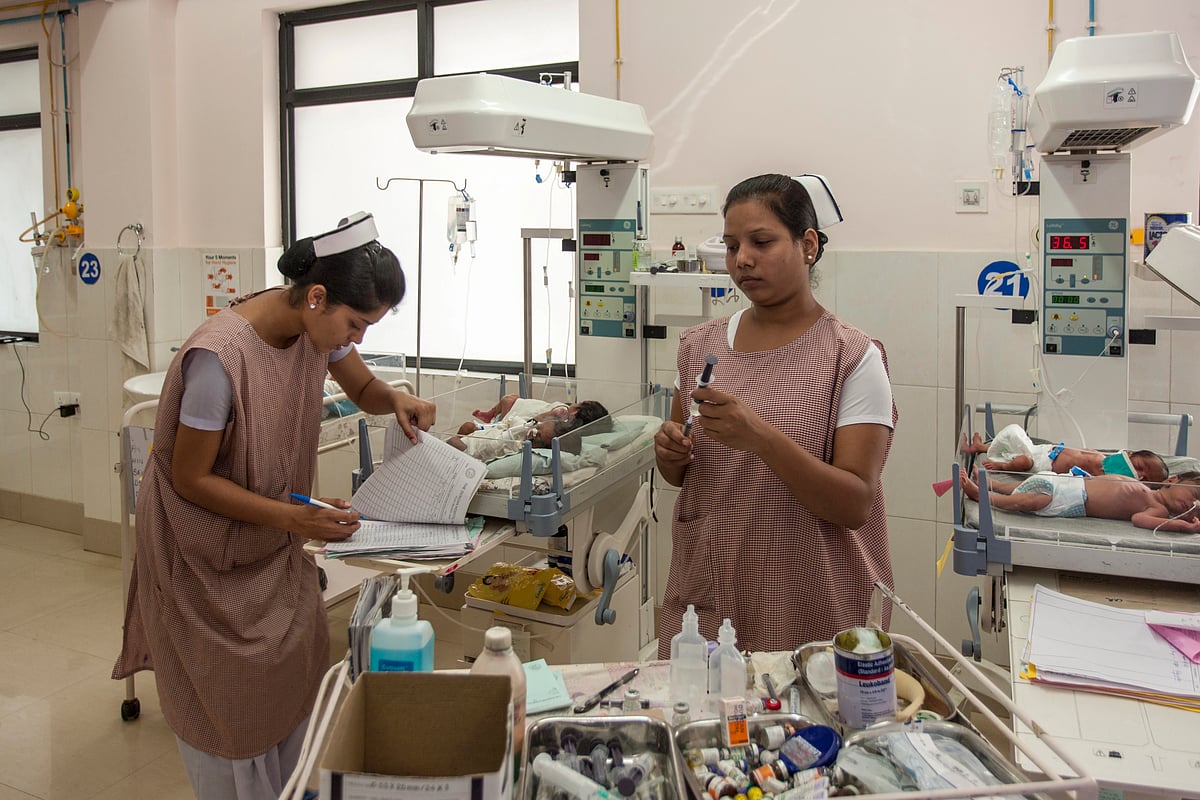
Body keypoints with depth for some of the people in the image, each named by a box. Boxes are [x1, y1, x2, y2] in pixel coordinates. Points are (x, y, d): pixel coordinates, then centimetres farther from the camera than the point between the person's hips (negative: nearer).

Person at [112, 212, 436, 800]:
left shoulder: (317, 328, -11)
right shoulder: (219, 356, -32)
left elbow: (363, 388, 8)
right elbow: (191, 478, -23)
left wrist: (396, 401, -15)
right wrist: (293, 518, -29)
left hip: (273, 533, 6)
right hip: (208, 543, -6)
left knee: (299, 671, 10)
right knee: (230, 693, 7)